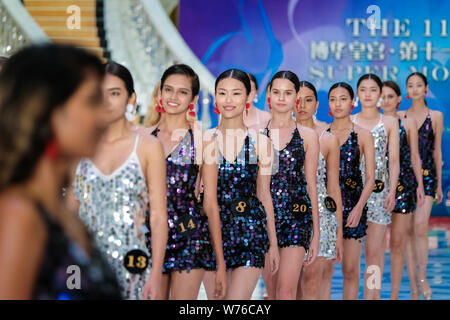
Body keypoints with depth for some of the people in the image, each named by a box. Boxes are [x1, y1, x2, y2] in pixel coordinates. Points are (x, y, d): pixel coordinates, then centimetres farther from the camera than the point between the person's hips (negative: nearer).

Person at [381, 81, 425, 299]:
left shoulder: (408, 124, 7)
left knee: (397, 242, -1)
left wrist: (420, 185, 1)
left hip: (403, 183, -1)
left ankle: (395, 294, 5)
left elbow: (415, 157, 8)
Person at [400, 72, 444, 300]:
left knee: (420, 225, -16)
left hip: (427, 175, -1)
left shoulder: (435, 116, 7)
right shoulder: (400, 117, 9)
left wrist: (439, 184, 8)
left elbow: (437, 151, 8)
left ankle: (423, 277, -5)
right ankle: (412, 281, 9)